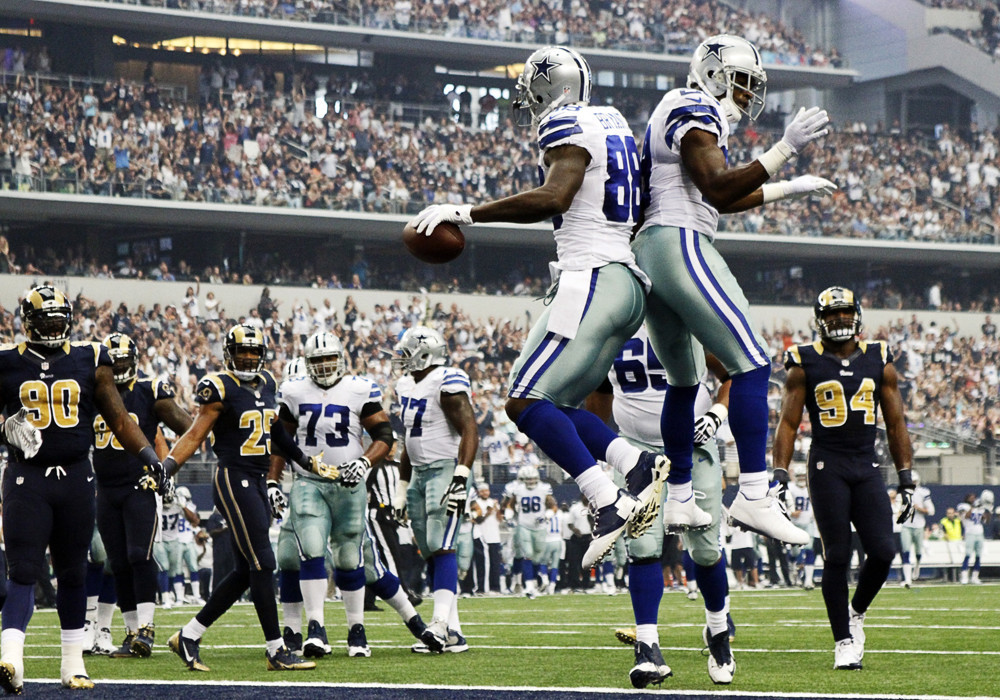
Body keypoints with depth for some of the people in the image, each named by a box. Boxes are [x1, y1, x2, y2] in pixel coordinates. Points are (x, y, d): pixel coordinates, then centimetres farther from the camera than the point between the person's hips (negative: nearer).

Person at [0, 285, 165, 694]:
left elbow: (118, 418, 7)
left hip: (76, 479, 2)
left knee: (73, 573, 11)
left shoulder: (89, 362, 6)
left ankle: (73, 663, 21)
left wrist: (149, 457, -4)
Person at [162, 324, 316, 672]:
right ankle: (276, 651, -7)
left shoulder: (267, 383, 14)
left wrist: (273, 483, 17)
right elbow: (196, 435, -9)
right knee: (262, 563, -10)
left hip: (260, 481, 8)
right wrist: (165, 469, -20)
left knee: (245, 571, 8)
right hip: (234, 480, -8)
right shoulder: (220, 387, -9)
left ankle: (188, 636, 16)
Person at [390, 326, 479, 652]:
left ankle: (441, 624, -27)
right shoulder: (407, 386, 16)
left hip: (445, 469, -9)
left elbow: (470, 432, -18)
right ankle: (453, 634, 7)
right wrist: (402, 488, 24)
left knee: (441, 548, -18)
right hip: (419, 474, 9)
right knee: (430, 553, 6)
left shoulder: (447, 384, -12)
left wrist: (461, 479, -27)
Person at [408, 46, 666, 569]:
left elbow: (554, 197, -22)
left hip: (591, 280, -10)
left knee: (525, 399, -12)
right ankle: (637, 464, -5)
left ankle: (610, 502, -21)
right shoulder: (610, 122, 20)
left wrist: (466, 213, -20)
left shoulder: (567, 127, -7)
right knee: (553, 406, 12)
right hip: (628, 284, 10)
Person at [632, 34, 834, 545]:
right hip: (681, 246, -11)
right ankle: (753, 496, -20)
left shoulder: (680, 114, 24)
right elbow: (717, 189, -21)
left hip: (649, 252, 11)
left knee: (684, 381, 20)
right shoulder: (695, 113, -8)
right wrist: (784, 150, -25)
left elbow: (717, 200, 33)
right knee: (751, 364, -14)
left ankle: (679, 501, 25)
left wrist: (787, 190, 36)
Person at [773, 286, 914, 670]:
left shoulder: (880, 362, 10)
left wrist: (906, 479, 8)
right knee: (837, 556, -4)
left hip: (867, 467, 3)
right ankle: (844, 641, 5)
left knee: (883, 551, -8)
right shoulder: (805, 364, 2)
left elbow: (896, 424, 13)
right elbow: (788, 424, 2)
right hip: (827, 467, -3)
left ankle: (857, 612, 20)